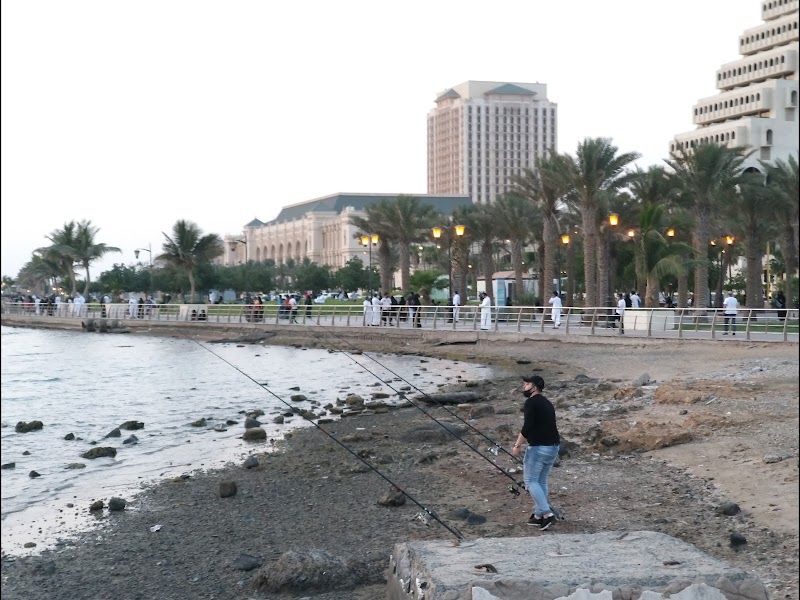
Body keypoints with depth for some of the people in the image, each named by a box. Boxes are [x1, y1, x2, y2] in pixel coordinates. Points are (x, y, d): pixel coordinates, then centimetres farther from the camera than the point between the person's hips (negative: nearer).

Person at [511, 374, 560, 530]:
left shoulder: (531, 402, -11)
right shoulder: (547, 403, 17)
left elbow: (527, 427, -19)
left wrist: (518, 445, -12)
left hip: (538, 447, -9)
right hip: (554, 447, 9)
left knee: (531, 481, -1)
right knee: (541, 481, 17)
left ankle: (546, 513, -11)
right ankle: (539, 515, 19)